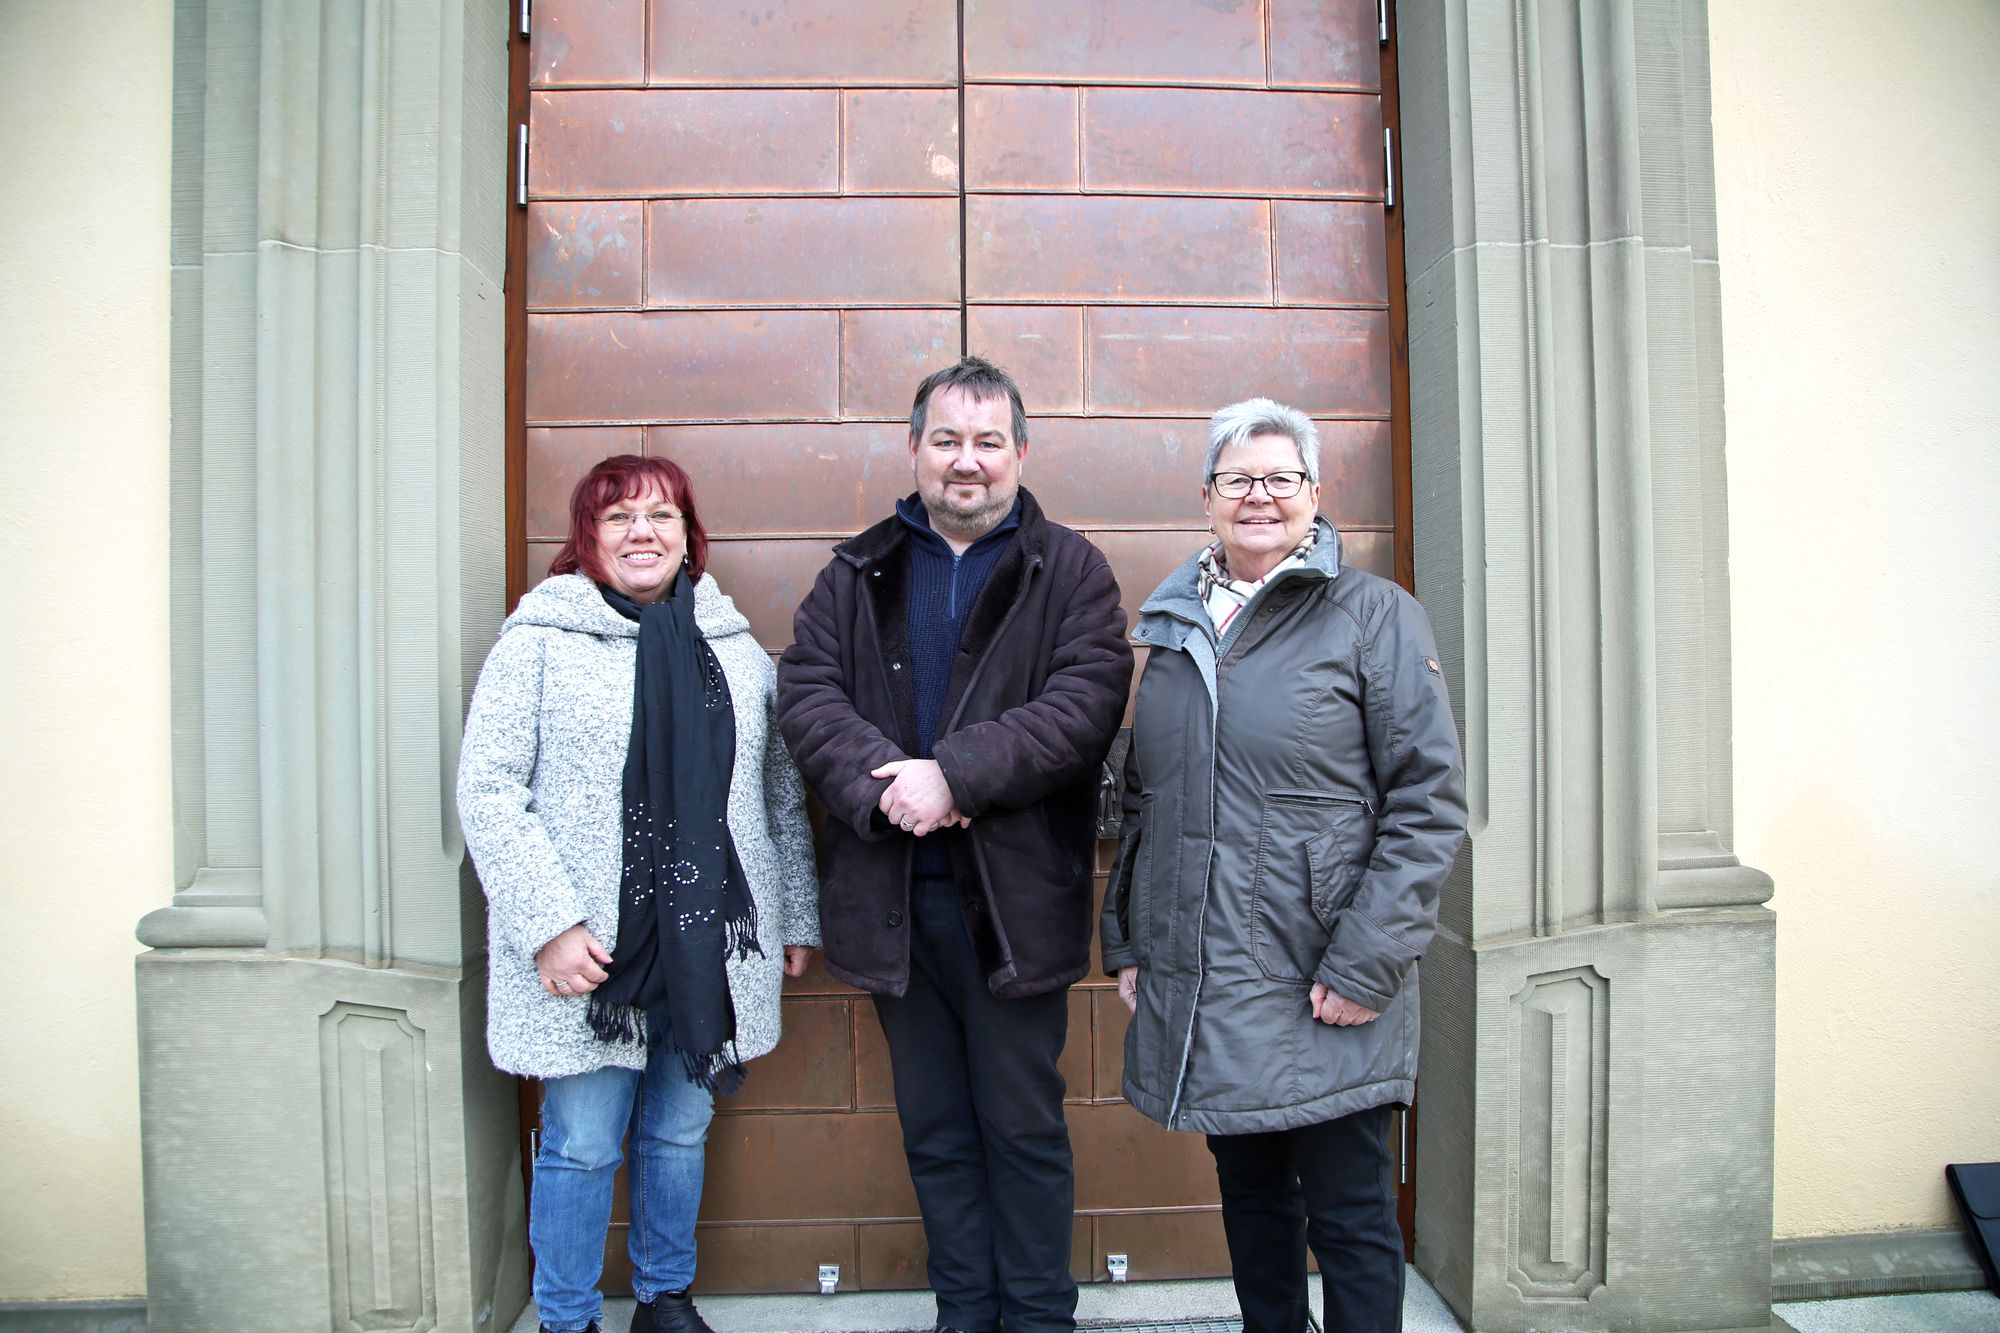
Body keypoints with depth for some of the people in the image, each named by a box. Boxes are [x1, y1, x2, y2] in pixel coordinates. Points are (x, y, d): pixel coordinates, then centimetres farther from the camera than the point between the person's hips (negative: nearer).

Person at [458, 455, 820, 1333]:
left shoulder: (736, 649, 10)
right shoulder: (539, 641, -3)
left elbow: (783, 794, 13)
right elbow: (487, 791, -7)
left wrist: (797, 916, 12)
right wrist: (548, 924, -14)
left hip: (709, 948, 4)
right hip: (588, 953, -3)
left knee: (681, 1132, 16)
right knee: (582, 1145, 6)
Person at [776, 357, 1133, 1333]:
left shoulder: (1069, 572, 2)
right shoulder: (855, 574, 10)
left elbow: (1086, 701, -12)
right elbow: (805, 692, -1)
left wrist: (955, 775, -21)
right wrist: (878, 782, -19)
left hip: (1015, 896, -3)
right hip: (892, 897, 3)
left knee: (1024, 1127, 10)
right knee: (935, 1130, 16)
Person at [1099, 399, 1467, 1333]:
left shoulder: (1374, 615, -5)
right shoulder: (1175, 626, 10)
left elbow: (1428, 803, -10)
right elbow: (1142, 799, 16)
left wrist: (1366, 965, -15)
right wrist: (1125, 940, 12)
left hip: (1323, 993, -4)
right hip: (1199, 983, 5)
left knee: (1349, 1218, 7)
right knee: (1250, 1195, 19)